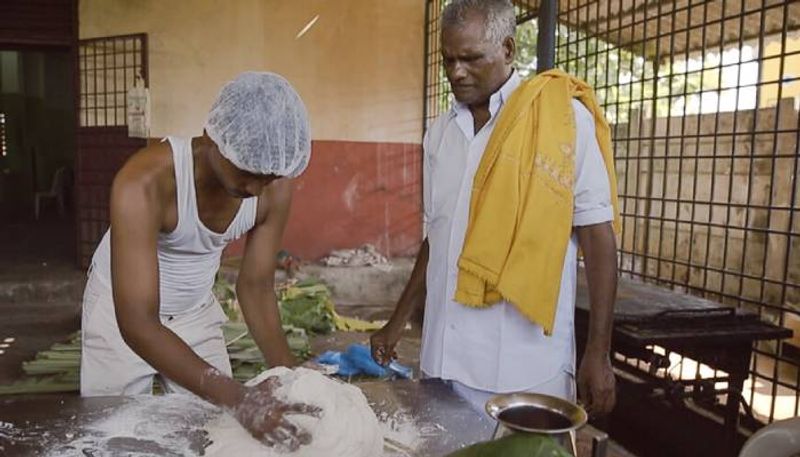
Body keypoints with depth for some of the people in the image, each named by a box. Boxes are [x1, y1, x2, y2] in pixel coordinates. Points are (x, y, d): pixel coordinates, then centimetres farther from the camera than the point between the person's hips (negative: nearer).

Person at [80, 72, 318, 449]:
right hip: (123, 312, -3)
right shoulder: (145, 182, -36)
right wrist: (237, 398, -47)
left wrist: (290, 375, -22)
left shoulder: (274, 191, -21)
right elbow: (137, 323, -38)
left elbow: (255, 287, -10)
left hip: (197, 311, 4)